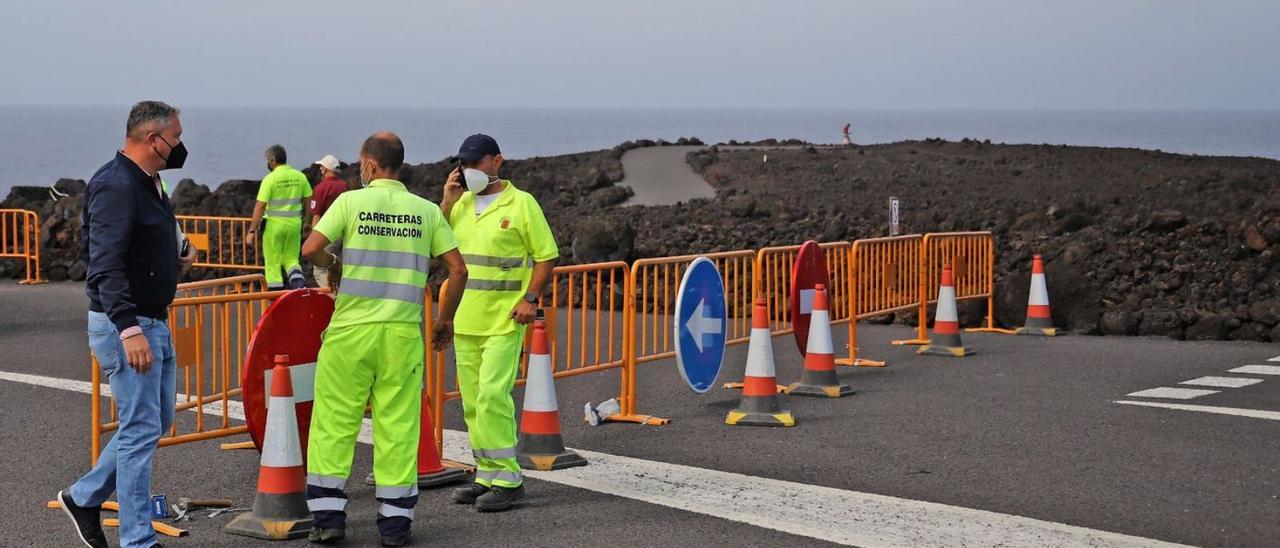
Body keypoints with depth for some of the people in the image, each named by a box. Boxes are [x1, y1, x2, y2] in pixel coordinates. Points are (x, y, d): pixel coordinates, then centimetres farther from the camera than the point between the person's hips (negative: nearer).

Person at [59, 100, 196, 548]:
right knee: (141, 430, -6)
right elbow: (105, 266, -27)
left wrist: (179, 251, 5)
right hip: (125, 326, -10)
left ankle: (84, 496, 30)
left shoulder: (148, 183, 13)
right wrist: (129, 329, -35)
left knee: (156, 421, 17)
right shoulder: (116, 187, -19)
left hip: (155, 323, 10)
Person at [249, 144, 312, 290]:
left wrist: (252, 230, -9)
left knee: (273, 263, 6)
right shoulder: (300, 176, 3)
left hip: (274, 224, -4)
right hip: (294, 224, 4)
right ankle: (299, 280, -12)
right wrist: (307, 222, 21)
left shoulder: (270, 178, -10)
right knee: (291, 259, 16)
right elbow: (308, 201, 8)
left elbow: (260, 206, -12)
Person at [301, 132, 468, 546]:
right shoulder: (426, 211, 6)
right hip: (404, 332, 2)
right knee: (398, 425, 6)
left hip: (352, 328, -2)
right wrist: (446, 319, 15)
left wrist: (333, 266, 13)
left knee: (335, 419, 8)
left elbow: (311, 248, -8)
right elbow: (458, 269, 4)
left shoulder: (351, 201, -1)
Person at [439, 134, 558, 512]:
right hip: (465, 321, 6)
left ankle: (506, 479, -5)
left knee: (492, 396, -14)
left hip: (504, 321, -6)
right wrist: (447, 202, 0)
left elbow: (546, 256, -3)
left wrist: (530, 298, -14)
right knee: (473, 403, 9)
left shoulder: (521, 203, -4)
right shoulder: (460, 203, 12)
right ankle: (487, 476, 19)